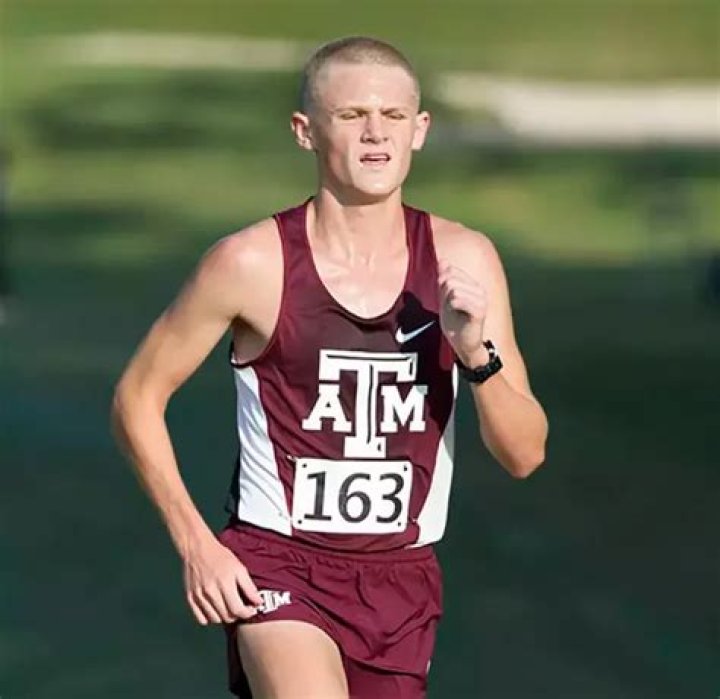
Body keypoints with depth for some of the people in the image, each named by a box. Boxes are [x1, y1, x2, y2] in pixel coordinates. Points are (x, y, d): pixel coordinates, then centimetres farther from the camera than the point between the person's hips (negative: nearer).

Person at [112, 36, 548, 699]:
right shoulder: (252, 264, -11)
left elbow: (525, 455, -2)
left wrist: (476, 354, -20)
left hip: (401, 576, 4)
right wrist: (195, 545, -6)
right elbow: (138, 397, 1)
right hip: (276, 565, -4)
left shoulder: (463, 261, -2)